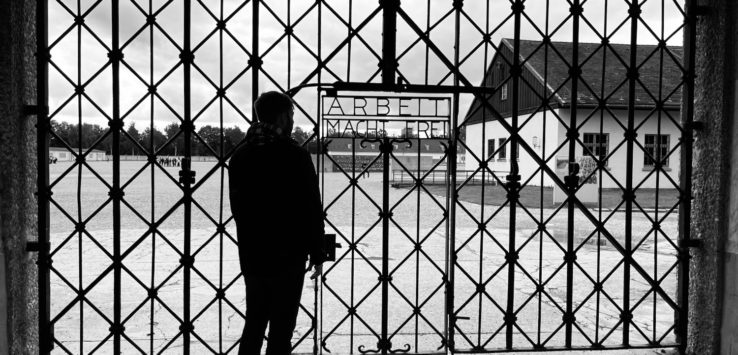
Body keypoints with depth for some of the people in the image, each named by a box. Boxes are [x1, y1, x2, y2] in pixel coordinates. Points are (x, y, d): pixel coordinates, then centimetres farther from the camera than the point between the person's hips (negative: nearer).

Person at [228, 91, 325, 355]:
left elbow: (236, 207, 12)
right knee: (281, 328, 4)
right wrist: (317, 254, -3)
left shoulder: (240, 156, 5)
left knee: (254, 324, 19)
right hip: (287, 256, -6)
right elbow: (312, 210, -12)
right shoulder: (295, 156, -13)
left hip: (251, 255, 6)